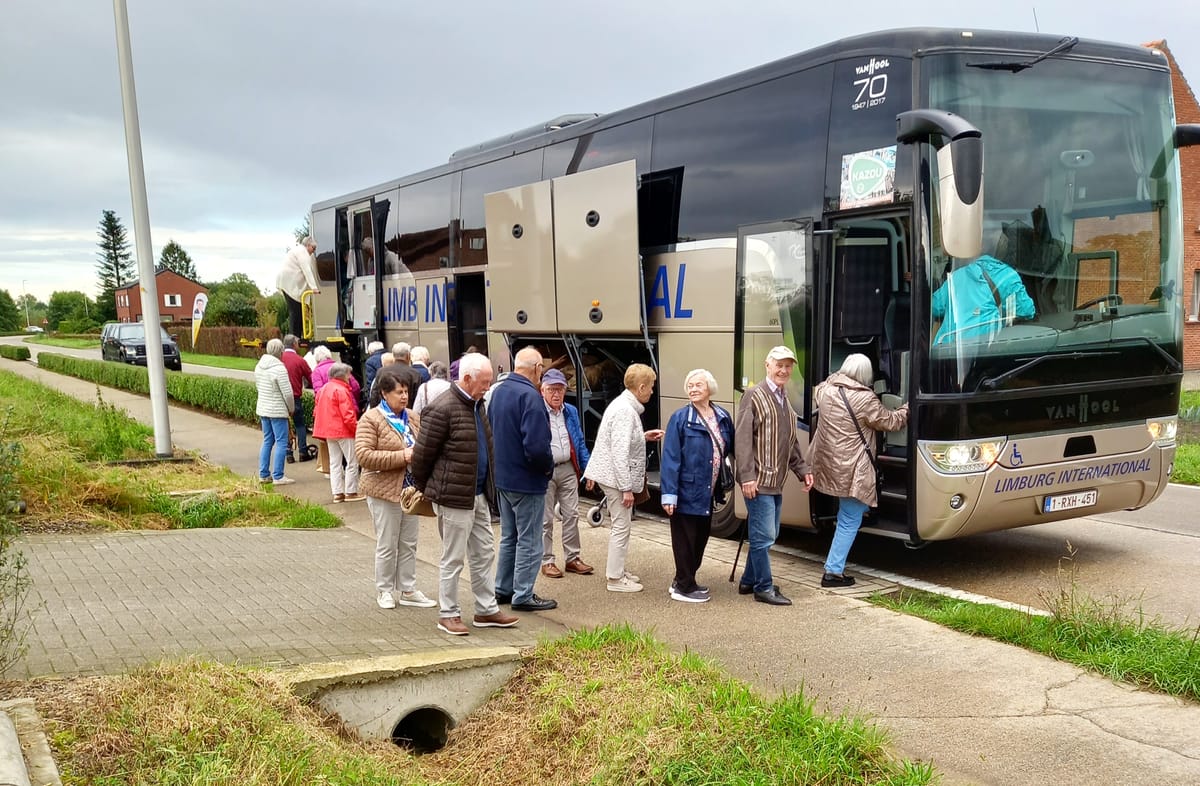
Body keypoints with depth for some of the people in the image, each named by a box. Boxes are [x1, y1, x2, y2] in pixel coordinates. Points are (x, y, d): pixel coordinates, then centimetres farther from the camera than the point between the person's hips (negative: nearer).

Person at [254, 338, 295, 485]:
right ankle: (278, 476, -1)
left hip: (263, 409, 8)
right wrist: (291, 409, -1)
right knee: (281, 442, -1)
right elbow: (287, 393, -19)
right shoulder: (279, 368, -19)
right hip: (278, 411, -8)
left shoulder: (259, 366, 6)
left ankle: (263, 474, 19)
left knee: (267, 441, 16)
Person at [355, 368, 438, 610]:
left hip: (411, 488, 6)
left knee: (409, 543, 12)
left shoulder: (412, 418, 9)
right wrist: (401, 456, -22)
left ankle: (407, 590, 22)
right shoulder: (371, 419, -10)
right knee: (387, 544, 3)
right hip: (384, 490, -6)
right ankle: (384, 591, 18)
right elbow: (363, 456, -18)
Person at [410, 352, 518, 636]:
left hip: (479, 495, 9)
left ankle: (487, 610, 25)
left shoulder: (476, 405, 13)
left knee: (483, 555, 14)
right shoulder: (442, 409, -18)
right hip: (454, 497, -9)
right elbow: (422, 454, -14)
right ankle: (448, 614, 15)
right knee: (453, 559, 3)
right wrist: (425, 489, -1)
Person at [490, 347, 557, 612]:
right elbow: (536, 446, -29)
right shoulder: (530, 396, -22)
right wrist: (549, 466, -12)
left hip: (502, 478, 9)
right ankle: (523, 595, 11)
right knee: (529, 541, 4)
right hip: (527, 481, -9)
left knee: (509, 537, 21)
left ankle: (503, 588, 29)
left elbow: (490, 433, 13)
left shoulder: (498, 392, 5)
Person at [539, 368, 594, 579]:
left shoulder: (571, 412, 10)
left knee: (571, 515, 8)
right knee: (545, 519, 4)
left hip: (568, 470, 5)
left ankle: (572, 558, 19)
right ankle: (547, 561, 14)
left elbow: (580, 443, 15)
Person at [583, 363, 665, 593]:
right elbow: (619, 453, -25)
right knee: (621, 526, -1)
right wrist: (626, 488, -22)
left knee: (621, 525, 19)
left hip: (613, 476, 10)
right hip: (616, 476, -10)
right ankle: (615, 578, 8)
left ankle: (617, 569, 31)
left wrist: (644, 436, 13)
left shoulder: (624, 405, 10)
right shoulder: (625, 411, -21)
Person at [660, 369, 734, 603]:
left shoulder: (723, 417, 5)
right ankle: (683, 587, 13)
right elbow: (670, 458, -14)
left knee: (701, 538, 15)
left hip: (708, 493, 6)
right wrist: (669, 494, -19)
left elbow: (730, 450, 13)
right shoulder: (680, 418, -11)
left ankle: (684, 581, 29)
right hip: (687, 492, -6)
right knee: (685, 540, 2)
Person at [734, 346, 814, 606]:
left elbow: (791, 442, 24)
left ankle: (748, 582, 26)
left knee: (767, 535, 14)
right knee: (764, 536, -5)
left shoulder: (785, 400, 16)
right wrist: (747, 477, -20)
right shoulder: (754, 396, -9)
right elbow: (742, 439, -15)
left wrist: (802, 470, 16)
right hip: (758, 482, -8)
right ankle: (764, 588, 6)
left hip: (776, 482, 8)